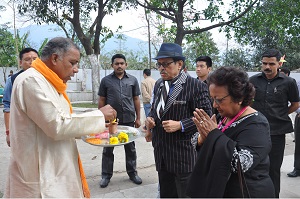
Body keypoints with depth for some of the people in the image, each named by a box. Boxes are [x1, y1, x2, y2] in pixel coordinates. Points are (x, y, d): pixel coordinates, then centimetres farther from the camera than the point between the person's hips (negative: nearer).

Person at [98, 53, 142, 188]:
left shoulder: (133, 80, 5)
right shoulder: (106, 80, 2)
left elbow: (136, 100, 8)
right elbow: (101, 101, 5)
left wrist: (138, 118, 4)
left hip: (129, 120, 1)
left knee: (130, 148, 11)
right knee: (108, 149, 8)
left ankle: (132, 173, 27)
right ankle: (106, 175, 22)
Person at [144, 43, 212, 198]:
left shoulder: (196, 86, -13)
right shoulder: (159, 84, 9)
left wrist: (180, 125, -22)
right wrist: (150, 118, 0)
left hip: (184, 155, -6)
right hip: (161, 154, 7)